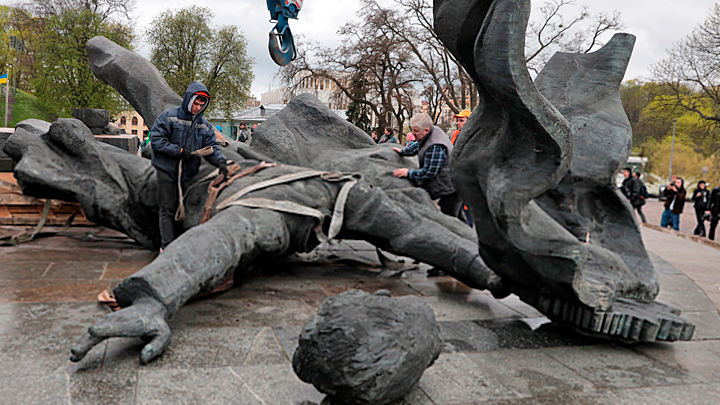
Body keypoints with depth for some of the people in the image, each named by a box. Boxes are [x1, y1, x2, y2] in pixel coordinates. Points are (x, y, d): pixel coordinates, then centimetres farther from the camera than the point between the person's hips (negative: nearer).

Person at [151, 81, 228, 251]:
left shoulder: (204, 125, 7)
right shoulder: (169, 116, -7)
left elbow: (212, 147, 2)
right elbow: (157, 140, -12)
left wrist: (220, 160, -19)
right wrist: (179, 151, -17)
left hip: (188, 173, 4)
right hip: (167, 170, -4)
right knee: (168, 209, -1)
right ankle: (166, 246, 3)